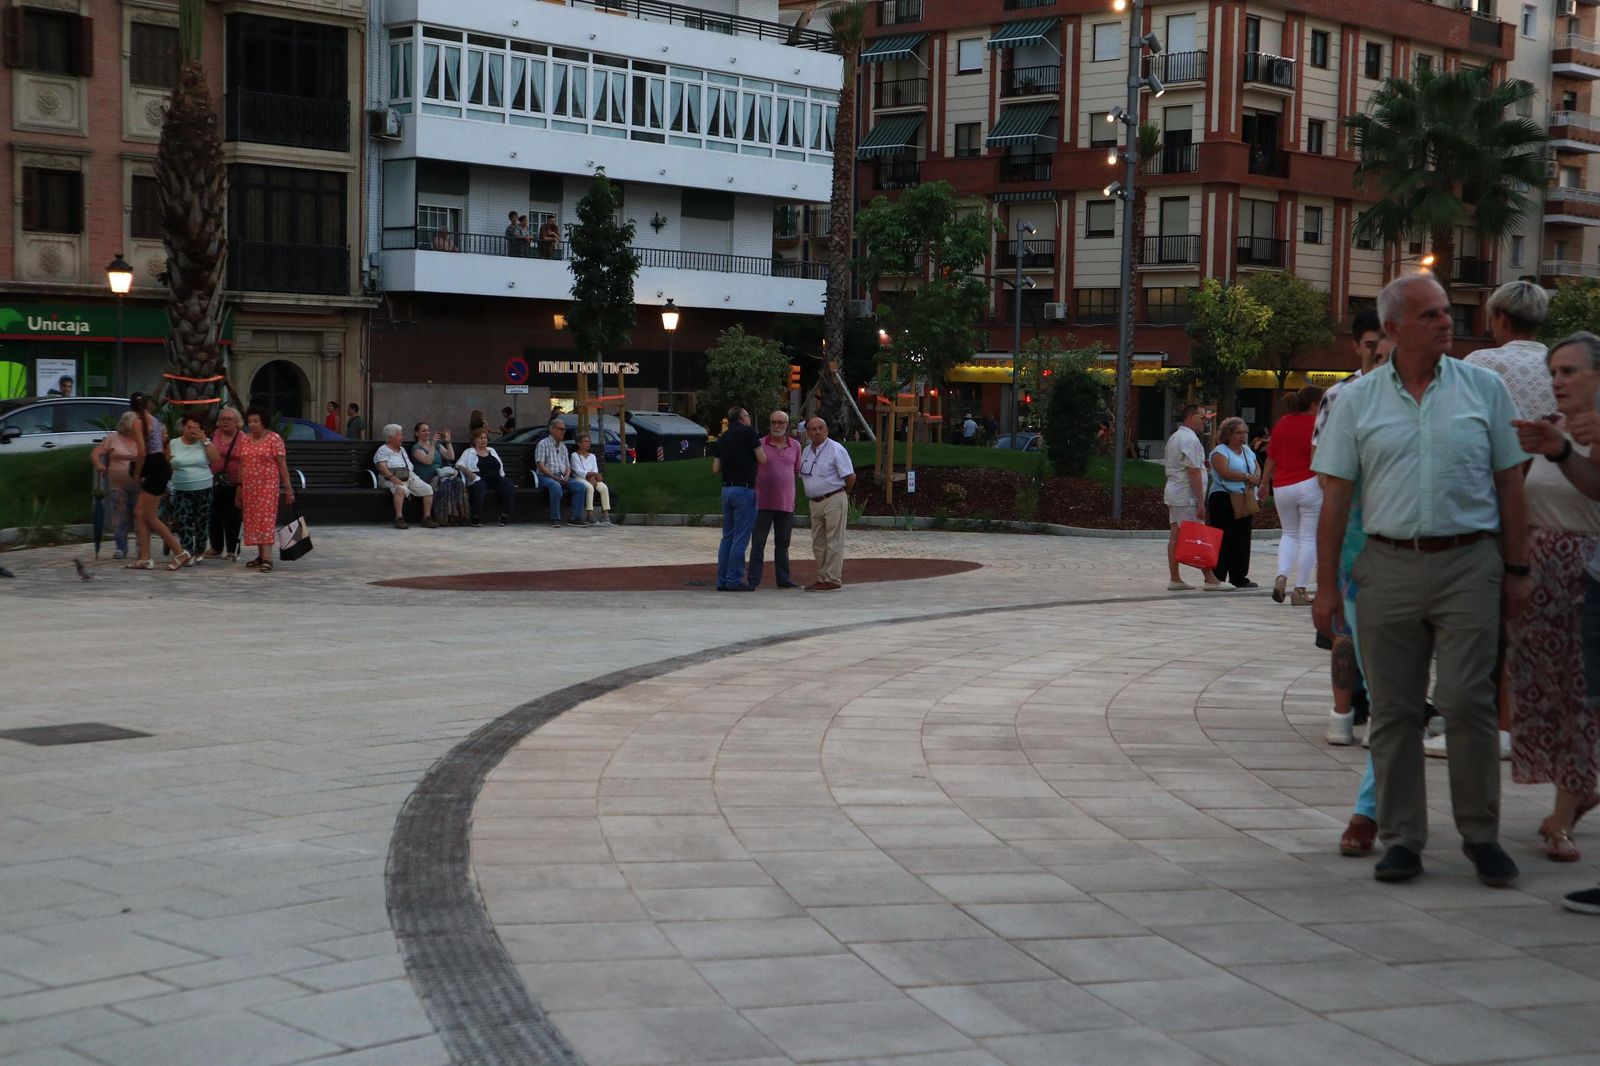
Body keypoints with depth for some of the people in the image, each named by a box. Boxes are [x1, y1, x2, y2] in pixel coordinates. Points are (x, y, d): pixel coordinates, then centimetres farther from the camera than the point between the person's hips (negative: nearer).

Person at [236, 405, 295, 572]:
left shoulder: (274, 439, -5)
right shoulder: (244, 440, 11)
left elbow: (282, 465, -6)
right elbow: (241, 465, 16)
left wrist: (288, 488, -8)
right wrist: (239, 487, 13)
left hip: (268, 485, -6)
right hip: (249, 487, 6)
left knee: (266, 519, -12)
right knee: (252, 520, 6)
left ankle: (267, 558, -17)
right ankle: (261, 555, 14)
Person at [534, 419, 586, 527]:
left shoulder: (563, 447, 23)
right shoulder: (543, 444, 2)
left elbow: (568, 467, 21)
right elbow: (540, 465, -9)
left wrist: (566, 477, -2)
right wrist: (554, 477, -17)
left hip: (562, 478, 6)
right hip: (546, 477, -6)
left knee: (580, 485, -19)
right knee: (556, 486, -39)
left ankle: (574, 518, -18)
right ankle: (555, 519, -31)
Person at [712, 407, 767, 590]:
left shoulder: (722, 438, 12)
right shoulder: (748, 432, -7)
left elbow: (715, 469, 10)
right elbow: (762, 459, -7)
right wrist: (756, 446, 11)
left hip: (726, 488, 7)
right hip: (744, 489, -7)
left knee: (727, 536, 12)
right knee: (741, 537, -4)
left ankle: (722, 580, 12)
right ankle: (734, 580, -5)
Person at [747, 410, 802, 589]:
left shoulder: (795, 446, 7)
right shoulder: (759, 444, -2)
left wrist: (783, 480, 10)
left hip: (786, 503, 3)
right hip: (763, 502, -3)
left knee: (782, 544, 11)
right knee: (758, 543, -2)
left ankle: (783, 579, 18)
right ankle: (753, 579, 1)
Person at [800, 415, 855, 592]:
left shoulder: (836, 449, -9)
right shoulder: (806, 452, 12)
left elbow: (850, 477, -10)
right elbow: (803, 476, 23)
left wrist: (840, 494, 3)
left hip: (834, 500, -8)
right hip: (815, 502, 8)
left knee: (833, 542, -5)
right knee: (818, 543, 11)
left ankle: (833, 579, -4)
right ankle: (823, 577, 18)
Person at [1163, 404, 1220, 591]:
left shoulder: (1174, 437, 17)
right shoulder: (1190, 439, -15)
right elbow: (1193, 472, -19)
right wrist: (1201, 502, -19)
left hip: (1173, 493, 10)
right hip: (1187, 496, -10)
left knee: (1175, 536, 7)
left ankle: (1174, 579, 6)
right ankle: (1210, 579, -5)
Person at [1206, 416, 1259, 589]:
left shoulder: (1247, 450, 19)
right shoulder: (1220, 451, -6)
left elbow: (1257, 468, 19)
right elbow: (1224, 472, -19)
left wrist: (1256, 478, -5)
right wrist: (1247, 477, -15)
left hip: (1244, 502, 7)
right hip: (1224, 499, -7)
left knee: (1242, 540, 7)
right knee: (1224, 540, -9)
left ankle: (1239, 577, 14)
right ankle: (1216, 578, -7)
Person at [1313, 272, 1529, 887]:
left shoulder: (1484, 388, 6)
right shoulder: (1359, 400, 6)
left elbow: (1510, 485, 8)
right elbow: (1335, 499, 6)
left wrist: (1516, 570, 4)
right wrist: (1326, 585, 1)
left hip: (1469, 565, -1)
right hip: (1389, 569, 1)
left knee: (1467, 701, -6)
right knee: (1393, 710, 4)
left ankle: (1481, 835, 8)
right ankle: (1401, 839, 13)